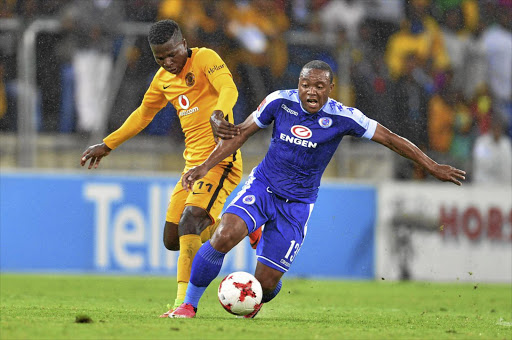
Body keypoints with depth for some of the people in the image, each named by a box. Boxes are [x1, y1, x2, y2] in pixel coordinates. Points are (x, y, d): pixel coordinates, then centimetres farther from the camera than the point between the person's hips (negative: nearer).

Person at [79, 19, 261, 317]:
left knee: (190, 220, -26)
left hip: (220, 159, -9)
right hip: (193, 164, 9)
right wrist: (107, 145, 35)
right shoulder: (163, 79, 15)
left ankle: (185, 301, -26)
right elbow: (143, 114, 31)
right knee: (172, 240, 5)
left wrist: (219, 113, -47)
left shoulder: (205, 58, -7)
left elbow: (228, 89, -26)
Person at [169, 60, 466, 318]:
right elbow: (242, 133, 2)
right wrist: (206, 166, -4)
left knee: (266, 282, -4)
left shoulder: (343, 118, -13)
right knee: (223, 237, -27)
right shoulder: (280, 102, -9)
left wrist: (433, 167, -4)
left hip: (297, 203, 0)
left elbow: (390, 138, -6)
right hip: (262, 186, 0)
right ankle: (189, 304, -10)